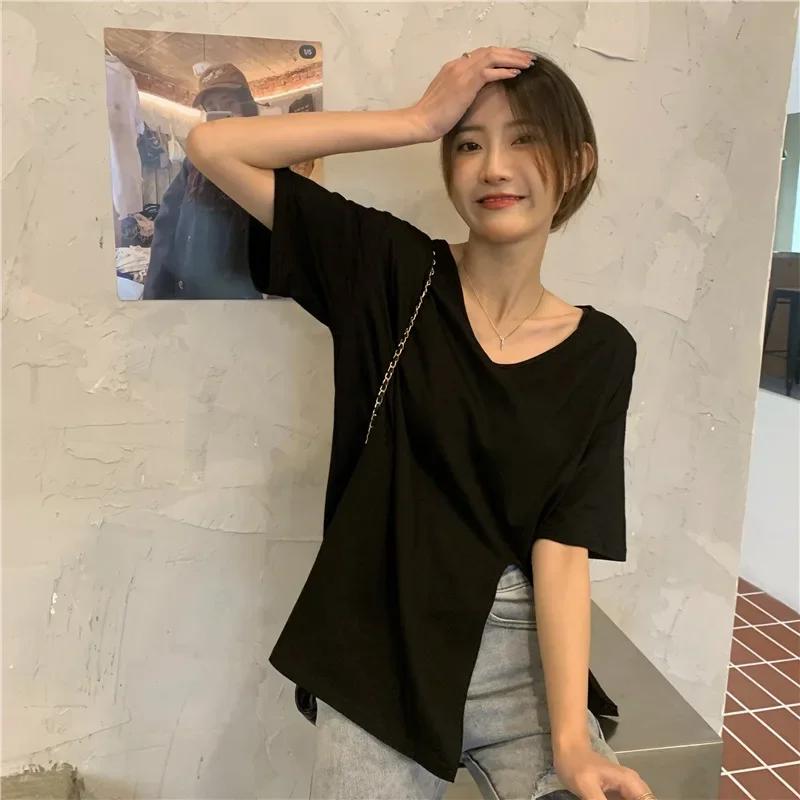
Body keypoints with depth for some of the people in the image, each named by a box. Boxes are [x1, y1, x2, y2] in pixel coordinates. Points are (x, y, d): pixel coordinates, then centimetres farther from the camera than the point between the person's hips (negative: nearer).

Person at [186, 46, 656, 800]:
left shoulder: (600, 350, -2)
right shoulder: (391, 273, -5)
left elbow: (562, 544, -6)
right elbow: (213, 146, -9)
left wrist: (571, 738, -17)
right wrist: (419, 118, -13)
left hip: (523, 657, 1)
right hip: (378, 655, -1)